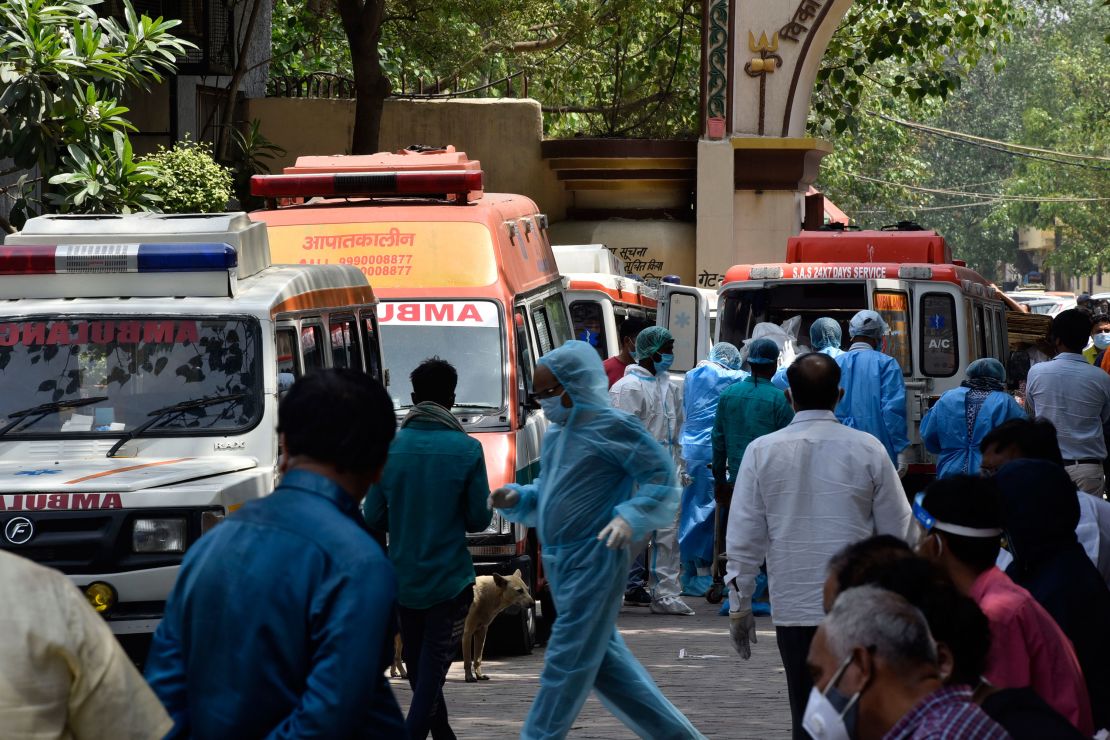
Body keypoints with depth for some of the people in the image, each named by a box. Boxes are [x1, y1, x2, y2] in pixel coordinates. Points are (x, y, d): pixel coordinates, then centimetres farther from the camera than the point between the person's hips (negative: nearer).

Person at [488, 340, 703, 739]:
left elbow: (661, 477, -11)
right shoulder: (555, 434, 14)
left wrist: (630, 518, -23)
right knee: (603, 657, 14)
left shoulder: (611, 428, -12)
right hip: (560, 562, 10)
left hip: (595, 560, -10)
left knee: (568, 658, -6)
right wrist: (516, 499, 3)